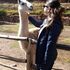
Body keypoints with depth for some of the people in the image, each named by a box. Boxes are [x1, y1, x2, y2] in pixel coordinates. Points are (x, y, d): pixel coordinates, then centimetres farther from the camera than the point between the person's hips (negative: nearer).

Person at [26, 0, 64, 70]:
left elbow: (51, 44, -25)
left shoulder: (55, 24, -24)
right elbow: (38, 23, 28)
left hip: (46, 56, -9)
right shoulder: (47, 21, 5)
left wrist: (46, 62, -22)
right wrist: (29, 17, 36)